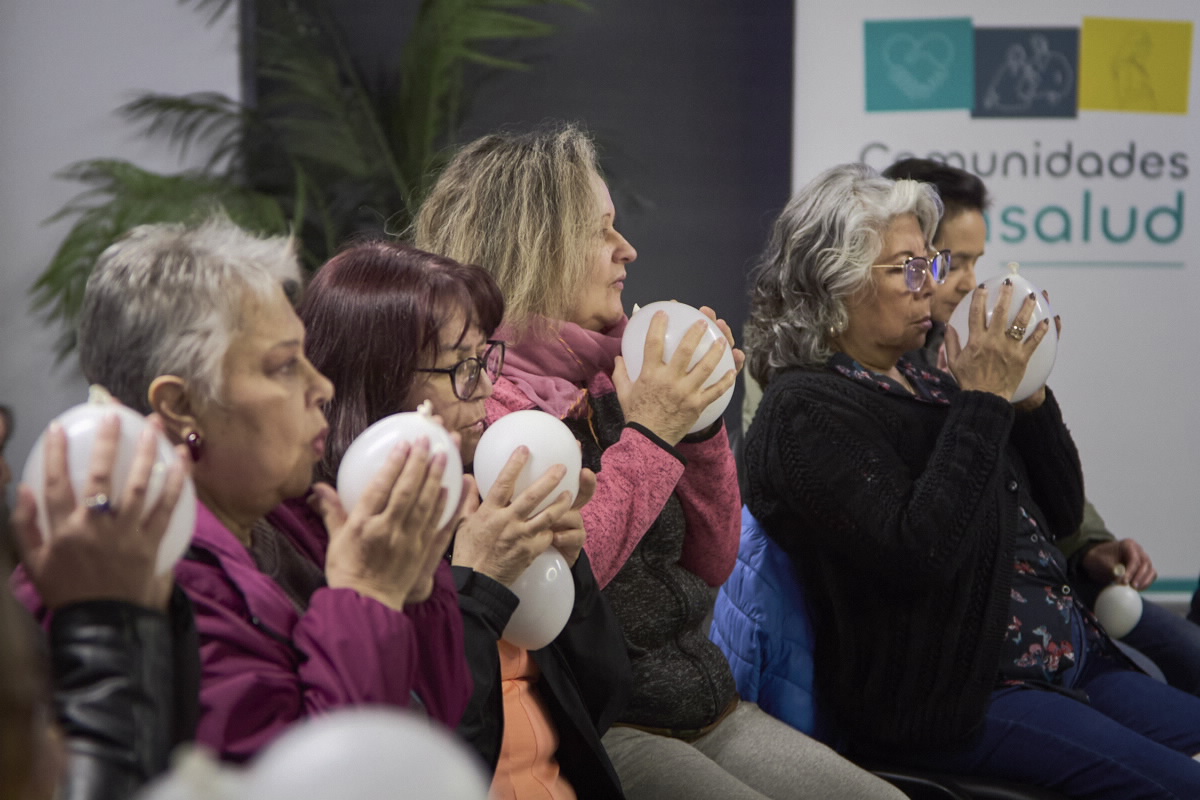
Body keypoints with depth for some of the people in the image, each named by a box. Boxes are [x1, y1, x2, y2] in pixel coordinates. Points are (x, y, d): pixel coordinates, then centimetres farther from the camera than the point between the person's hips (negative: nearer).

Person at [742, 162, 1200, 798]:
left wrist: (1029, 394, 0)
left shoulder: (924, 383, 14)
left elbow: (1063, 515, 16)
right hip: (960, 698, -9)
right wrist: (984, 400, -18)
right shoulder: (806, 411, -10)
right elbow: (920, 553, -25)